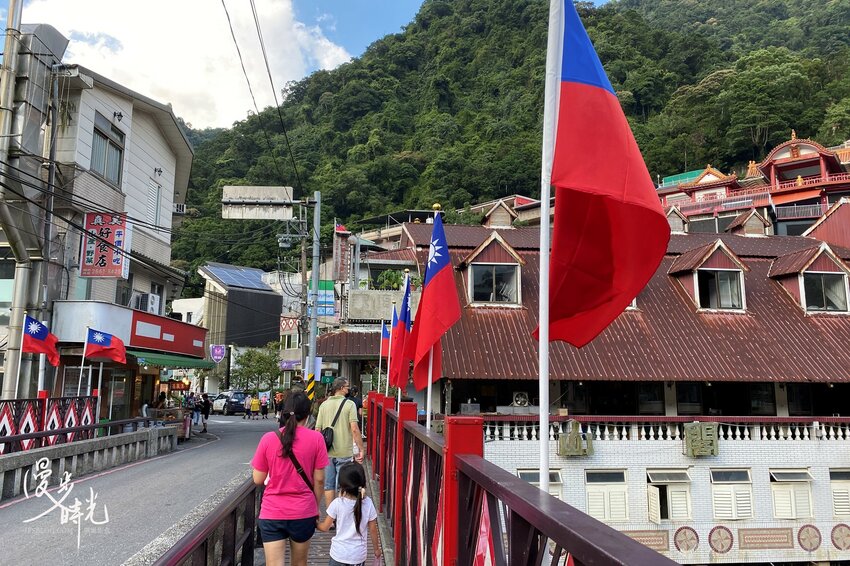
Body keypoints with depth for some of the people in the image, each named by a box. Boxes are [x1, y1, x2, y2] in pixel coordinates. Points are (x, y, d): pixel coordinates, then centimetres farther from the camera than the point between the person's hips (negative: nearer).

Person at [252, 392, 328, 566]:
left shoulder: (268, 439, -7)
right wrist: (316, 508, 10)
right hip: (303, 512, 1)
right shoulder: (316, 438, -9)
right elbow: (319, 479, -4)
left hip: (272, 513, 0)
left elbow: (258, 480, -1)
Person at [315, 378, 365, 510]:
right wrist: (361, 449, -10)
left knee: (328, 485, 13)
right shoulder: (349, 404, -10)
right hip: (344, 452, -4)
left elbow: (317, 429, 4)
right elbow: (354, 429, -16)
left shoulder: (324, 405, 3)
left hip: (327, 452, 4)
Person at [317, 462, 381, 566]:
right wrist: (376, 548, 13)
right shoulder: (368, 503, -11)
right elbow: (373, 530, -2)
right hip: (359, 555, 2)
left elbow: (325, 528, -5)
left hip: (339, 554, -2)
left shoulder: (337, 504, -15)